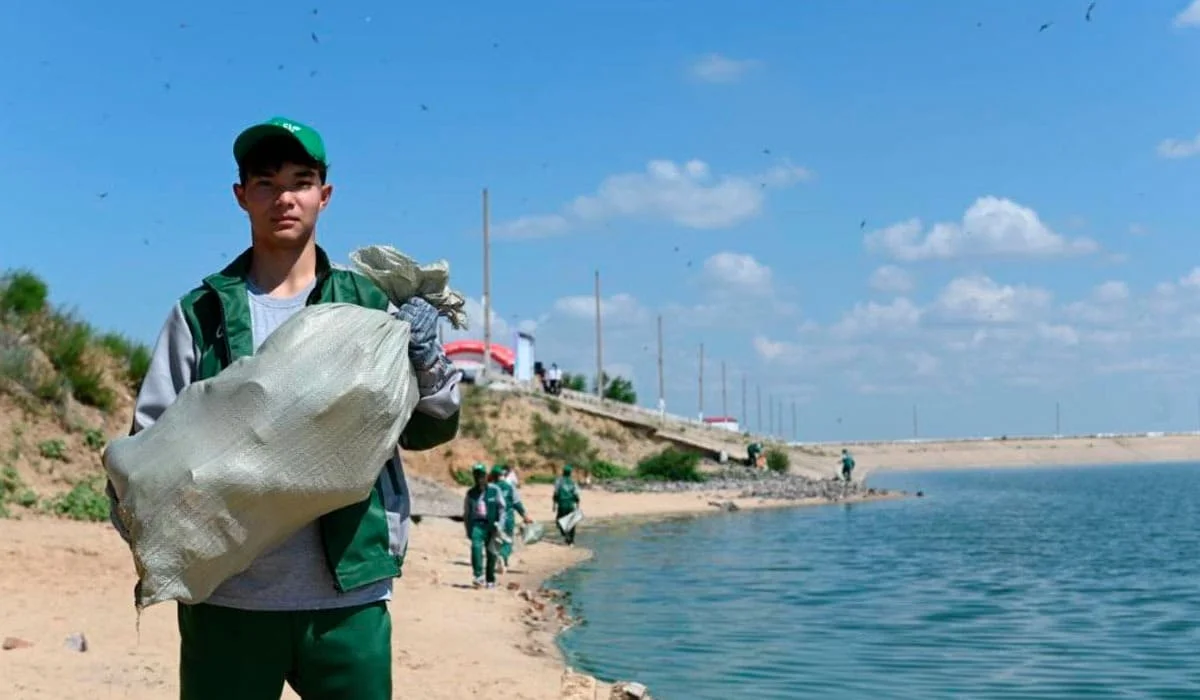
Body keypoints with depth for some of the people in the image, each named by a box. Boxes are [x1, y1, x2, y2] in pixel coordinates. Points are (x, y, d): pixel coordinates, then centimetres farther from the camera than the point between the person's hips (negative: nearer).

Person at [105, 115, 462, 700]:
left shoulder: (368, 305, 6)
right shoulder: (202, 313, 6)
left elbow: (424, 430, 9)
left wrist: (426, 360, -9)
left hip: (349, 597, 0)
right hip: (226, 598, 0)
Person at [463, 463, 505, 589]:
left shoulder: (495, 490, -2)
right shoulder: (471, 493, 8)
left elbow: (501, 508, 0)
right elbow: (466, 513, 15)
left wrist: (499, 524, -12)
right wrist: (468, 530, 11)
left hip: (491, 525, -1)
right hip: (477, 524, 1)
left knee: (491, 552, 4)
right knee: (476, 546, -22)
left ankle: (490, 580, 20)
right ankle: (479, 576, -27)